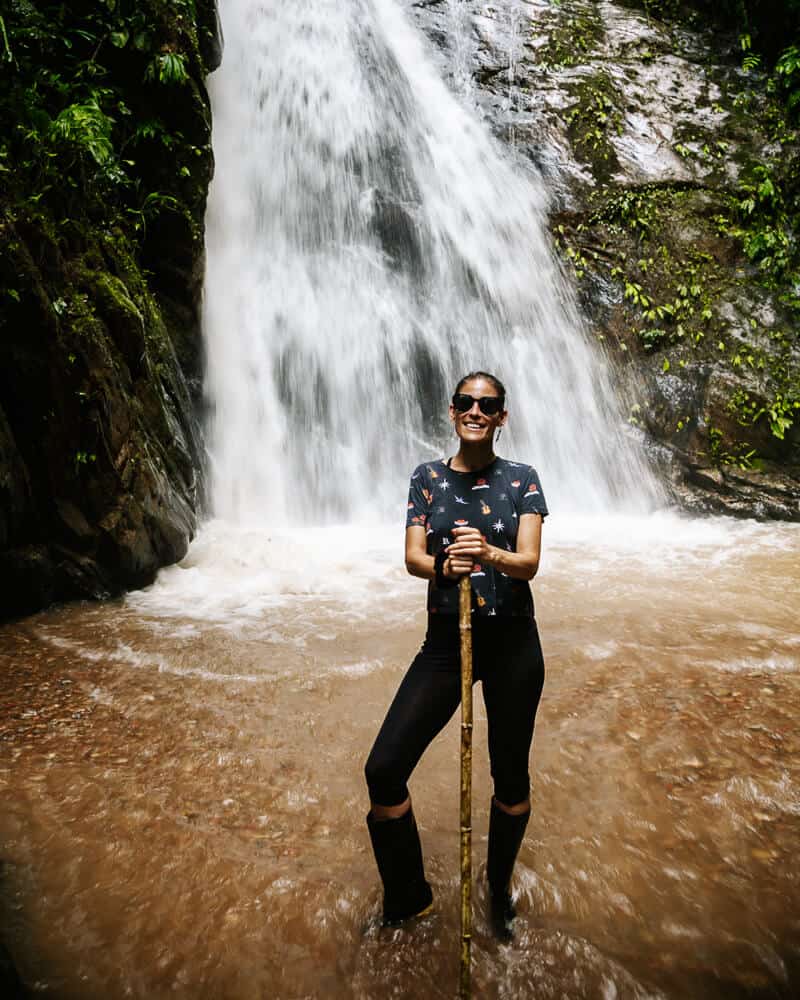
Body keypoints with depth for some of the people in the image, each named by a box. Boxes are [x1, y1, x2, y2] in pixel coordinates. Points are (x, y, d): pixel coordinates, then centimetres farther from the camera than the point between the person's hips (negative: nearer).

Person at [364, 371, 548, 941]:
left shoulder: (522, 480, 0)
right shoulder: (428, 478, 3)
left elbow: (529, 563, -11)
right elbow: (413, 558, -5)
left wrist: (489, 554, -32)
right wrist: (443, 566, -28)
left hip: (512, 641, 0)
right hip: (446, 638, 1)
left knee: (511, 776, 13)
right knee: (384, 769, -5)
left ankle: (501, 893, 41)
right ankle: (408, 898, 22)